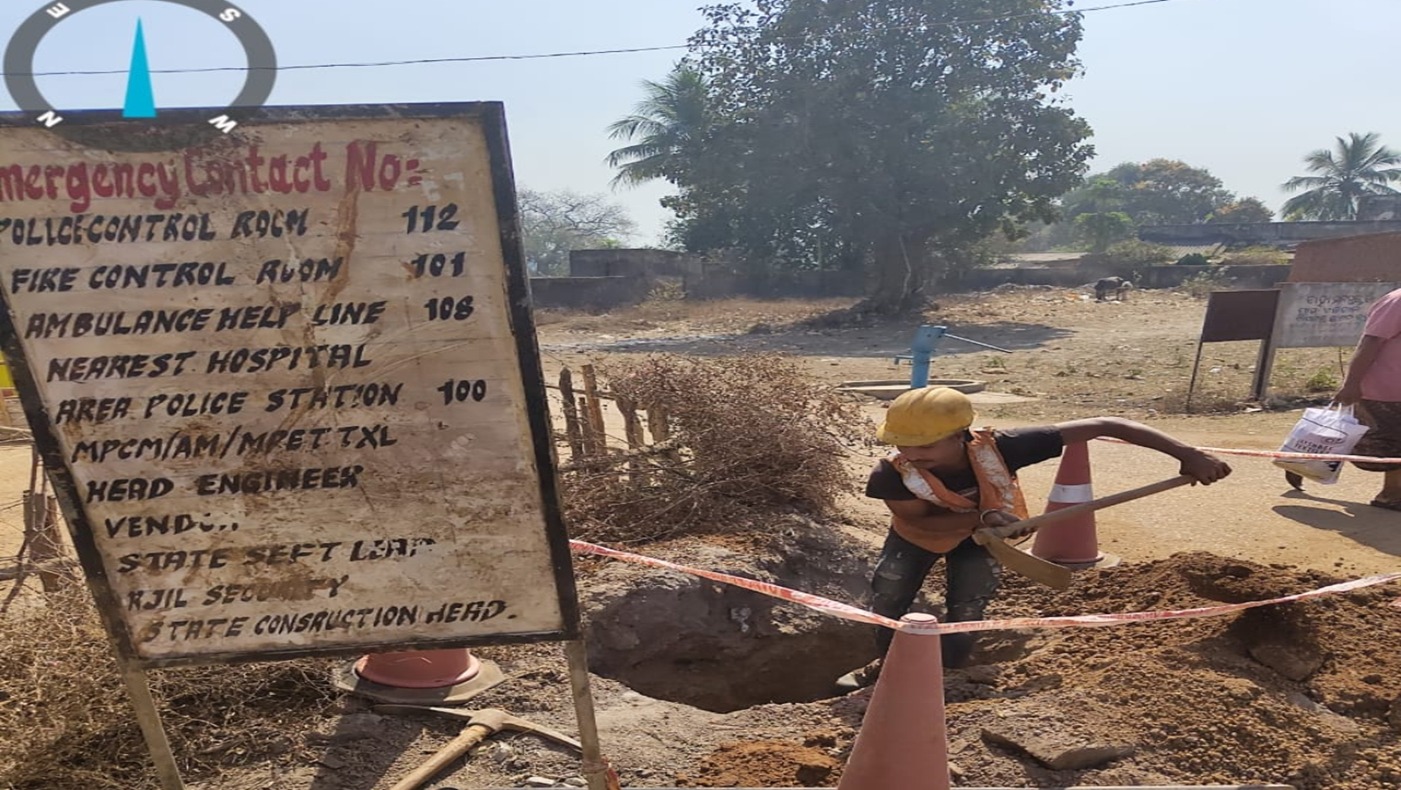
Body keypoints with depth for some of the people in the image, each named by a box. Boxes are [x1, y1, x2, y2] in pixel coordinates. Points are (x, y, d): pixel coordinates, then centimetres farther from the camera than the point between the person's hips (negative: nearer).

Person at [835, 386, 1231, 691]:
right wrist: (982, 516, -44)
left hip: (977, 537, 0)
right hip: (919, 534, 0)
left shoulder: (998, 450, -43)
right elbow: (921, 522, -25)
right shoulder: (890, 477, -42)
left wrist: (1187, 454, -41)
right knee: (886, 599, 2)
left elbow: (1102, 425, -39)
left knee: (967, 609, 0)